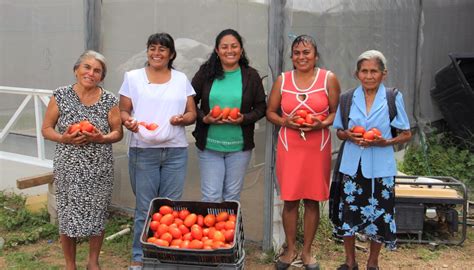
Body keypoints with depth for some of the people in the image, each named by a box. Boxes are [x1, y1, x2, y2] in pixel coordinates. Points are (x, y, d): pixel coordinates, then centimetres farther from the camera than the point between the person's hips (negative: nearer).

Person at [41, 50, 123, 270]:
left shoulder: (109, 100, -1)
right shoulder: (60, 96, -2)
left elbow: (118, 133, 4)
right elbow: (46, 129, 3)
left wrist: (101, 138, -16)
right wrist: (64, 139, -16)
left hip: (99, 170, 1)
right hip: (68, 168, 0)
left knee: (97, 216, 10)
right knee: (68, 217, 5)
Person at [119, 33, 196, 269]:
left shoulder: (181, 79, 10)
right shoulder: (133, 77, 5)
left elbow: (192, 113, 9)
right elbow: (123, 111, 5)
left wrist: (182, 119, -13)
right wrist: (129, 122, -17)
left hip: (176, 151, 2)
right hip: (143, 151, -2)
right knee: (145, 206, 3)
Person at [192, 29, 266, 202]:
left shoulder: (251, 76, 2)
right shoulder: (205, 73, 1)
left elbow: (261, 107, 5)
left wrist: (244, 119, -12)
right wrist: (204, 118, -13)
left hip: (239, 146, 1)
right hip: (209, 145, 0)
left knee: (232, 196, 11)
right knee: (211, 196, 2)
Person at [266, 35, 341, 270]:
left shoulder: (328, 79, 0)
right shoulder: (282, 80, 5)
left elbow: (336, 112, 2)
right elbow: (270, 112, 9)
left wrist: (322, 123, -17)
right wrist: (285, 122, -10)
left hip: (318, 147, -1)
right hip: (289, 146, 1)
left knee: (312, 200, 7)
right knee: (289, 200, 4)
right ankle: (290, 249, 23)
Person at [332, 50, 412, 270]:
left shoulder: (393, 99, -3)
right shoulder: (348, 99, 4)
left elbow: (406, 134, 2)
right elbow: (339, 132, 12)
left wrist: (386, 142, -17)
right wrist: (349, 136, -11)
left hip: (380, 167, -2)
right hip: (352, 165, 2)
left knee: (379, 215, 6)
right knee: (348, 212, 7)